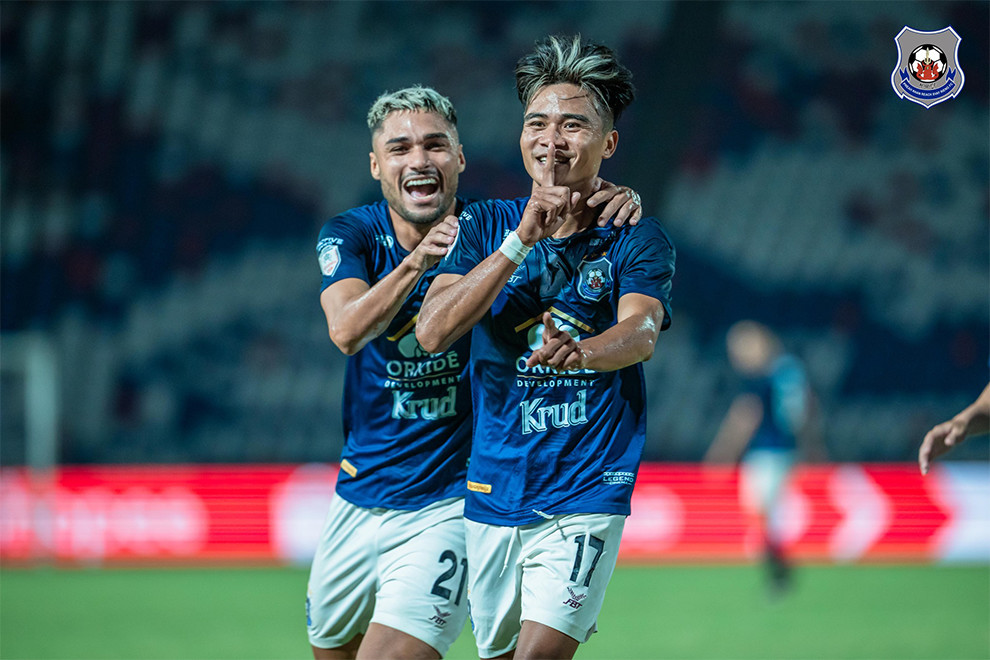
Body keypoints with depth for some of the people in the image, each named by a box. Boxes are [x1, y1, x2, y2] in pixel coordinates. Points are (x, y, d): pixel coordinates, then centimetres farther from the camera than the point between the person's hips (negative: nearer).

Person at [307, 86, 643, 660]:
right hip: (360, 499, 4)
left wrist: (620, 199, -27)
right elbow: (346, 331, -23)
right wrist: (416, 261, -40)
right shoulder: (350, 236, -4)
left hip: (451, 504, -4)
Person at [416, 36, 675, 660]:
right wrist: (521, 240, -21)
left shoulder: (639, 240, -3)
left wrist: (577, 353, -46)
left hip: (586, 499, -3)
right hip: (491, 493, 3)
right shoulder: (486, 225, 4)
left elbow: (640, 332, -23)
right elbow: (432, 331, -11)